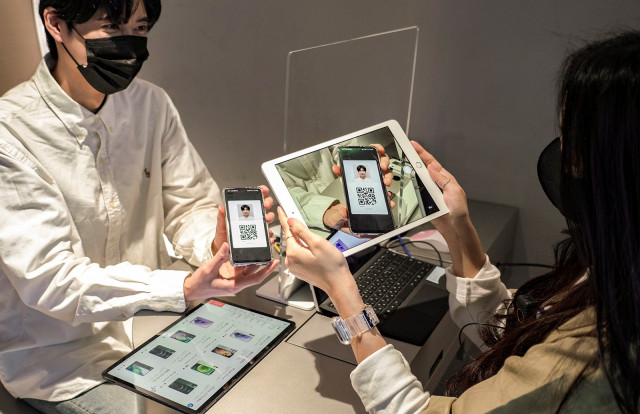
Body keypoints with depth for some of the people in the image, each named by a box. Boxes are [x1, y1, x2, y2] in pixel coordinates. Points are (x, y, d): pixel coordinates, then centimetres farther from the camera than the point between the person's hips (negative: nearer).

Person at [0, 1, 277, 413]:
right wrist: (183, 287, -36)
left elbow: (192, 205, -1)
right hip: (56, 352, -4)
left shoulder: (152, 104, -3)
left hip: (148, 317, 5)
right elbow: (48, 279, -24)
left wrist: (216, 242, -25)